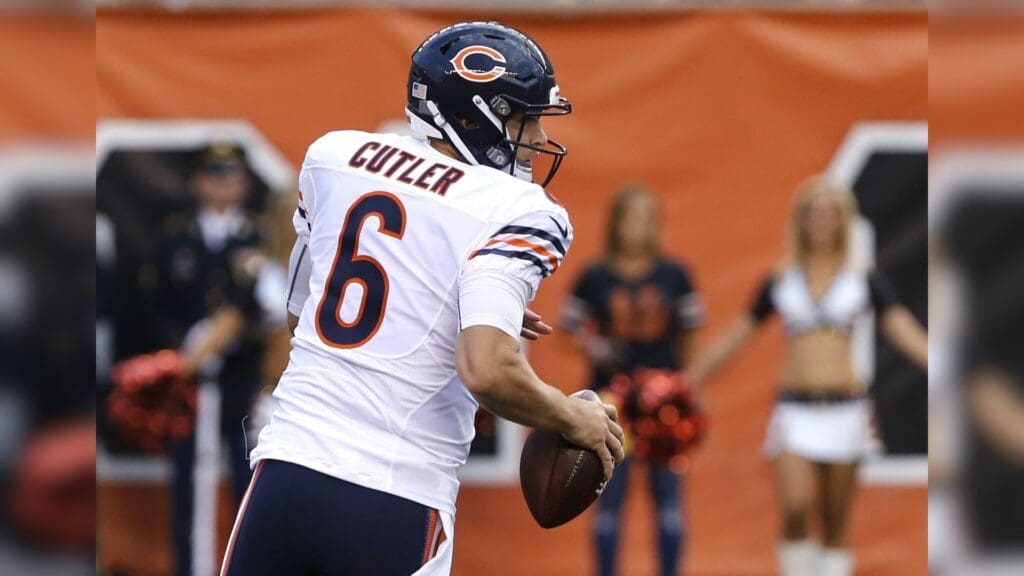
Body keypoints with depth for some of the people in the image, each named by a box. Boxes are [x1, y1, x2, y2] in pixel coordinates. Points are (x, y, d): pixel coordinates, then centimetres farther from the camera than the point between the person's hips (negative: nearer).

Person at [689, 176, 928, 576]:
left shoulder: (865, 283, 5)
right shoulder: (780, 283, 7)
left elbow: (907, 334, 0)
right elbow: (732, 340, 13)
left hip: (845, 410, 0)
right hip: (795, 411, 0)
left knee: (835, 525, 3)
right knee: (795, 507, -19)